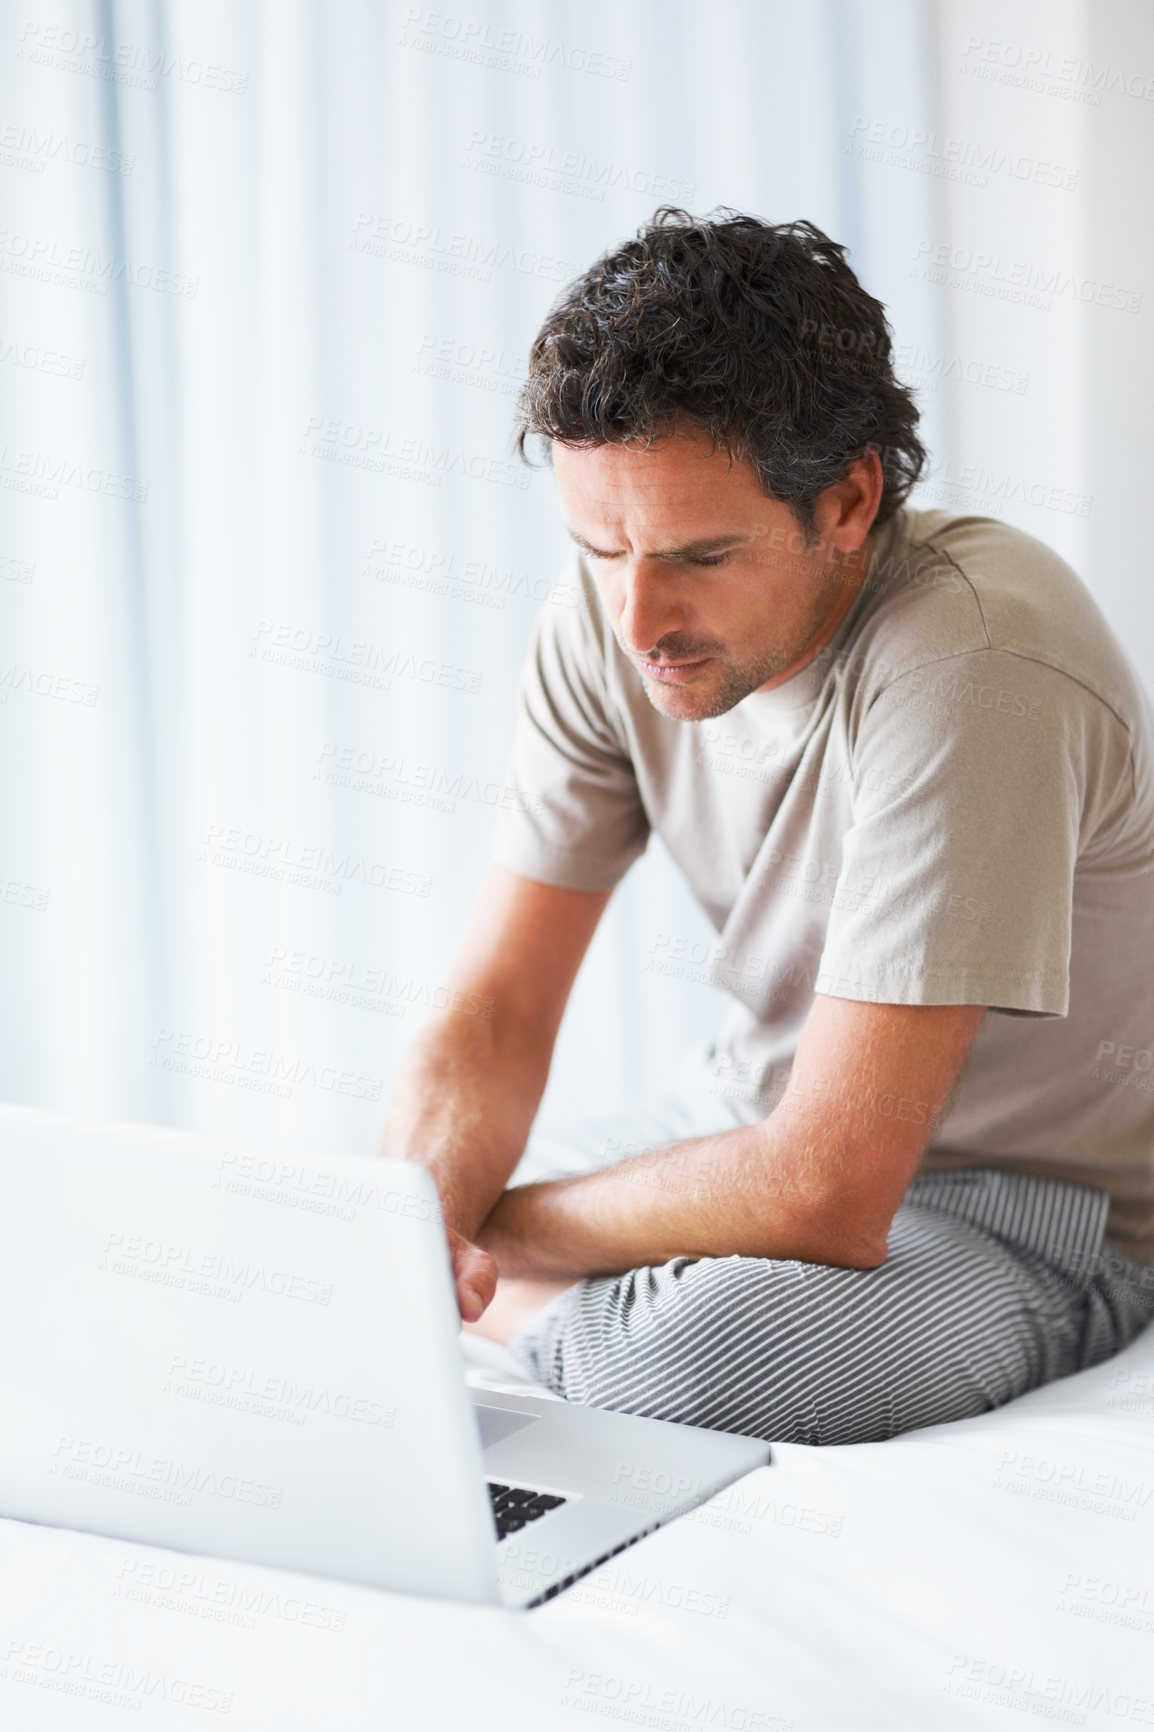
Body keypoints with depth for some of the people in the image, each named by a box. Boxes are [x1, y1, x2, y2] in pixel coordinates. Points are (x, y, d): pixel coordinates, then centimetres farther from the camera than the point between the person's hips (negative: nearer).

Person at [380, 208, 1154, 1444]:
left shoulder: (970, 666, -32)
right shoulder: (614, 618, -10)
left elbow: (823, 1198, -32)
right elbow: (491, 1014, -8)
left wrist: (474, 1231, -21)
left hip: (1028, 1216, -7)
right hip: (779, 1124, 7)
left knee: (674, 1352, -36)